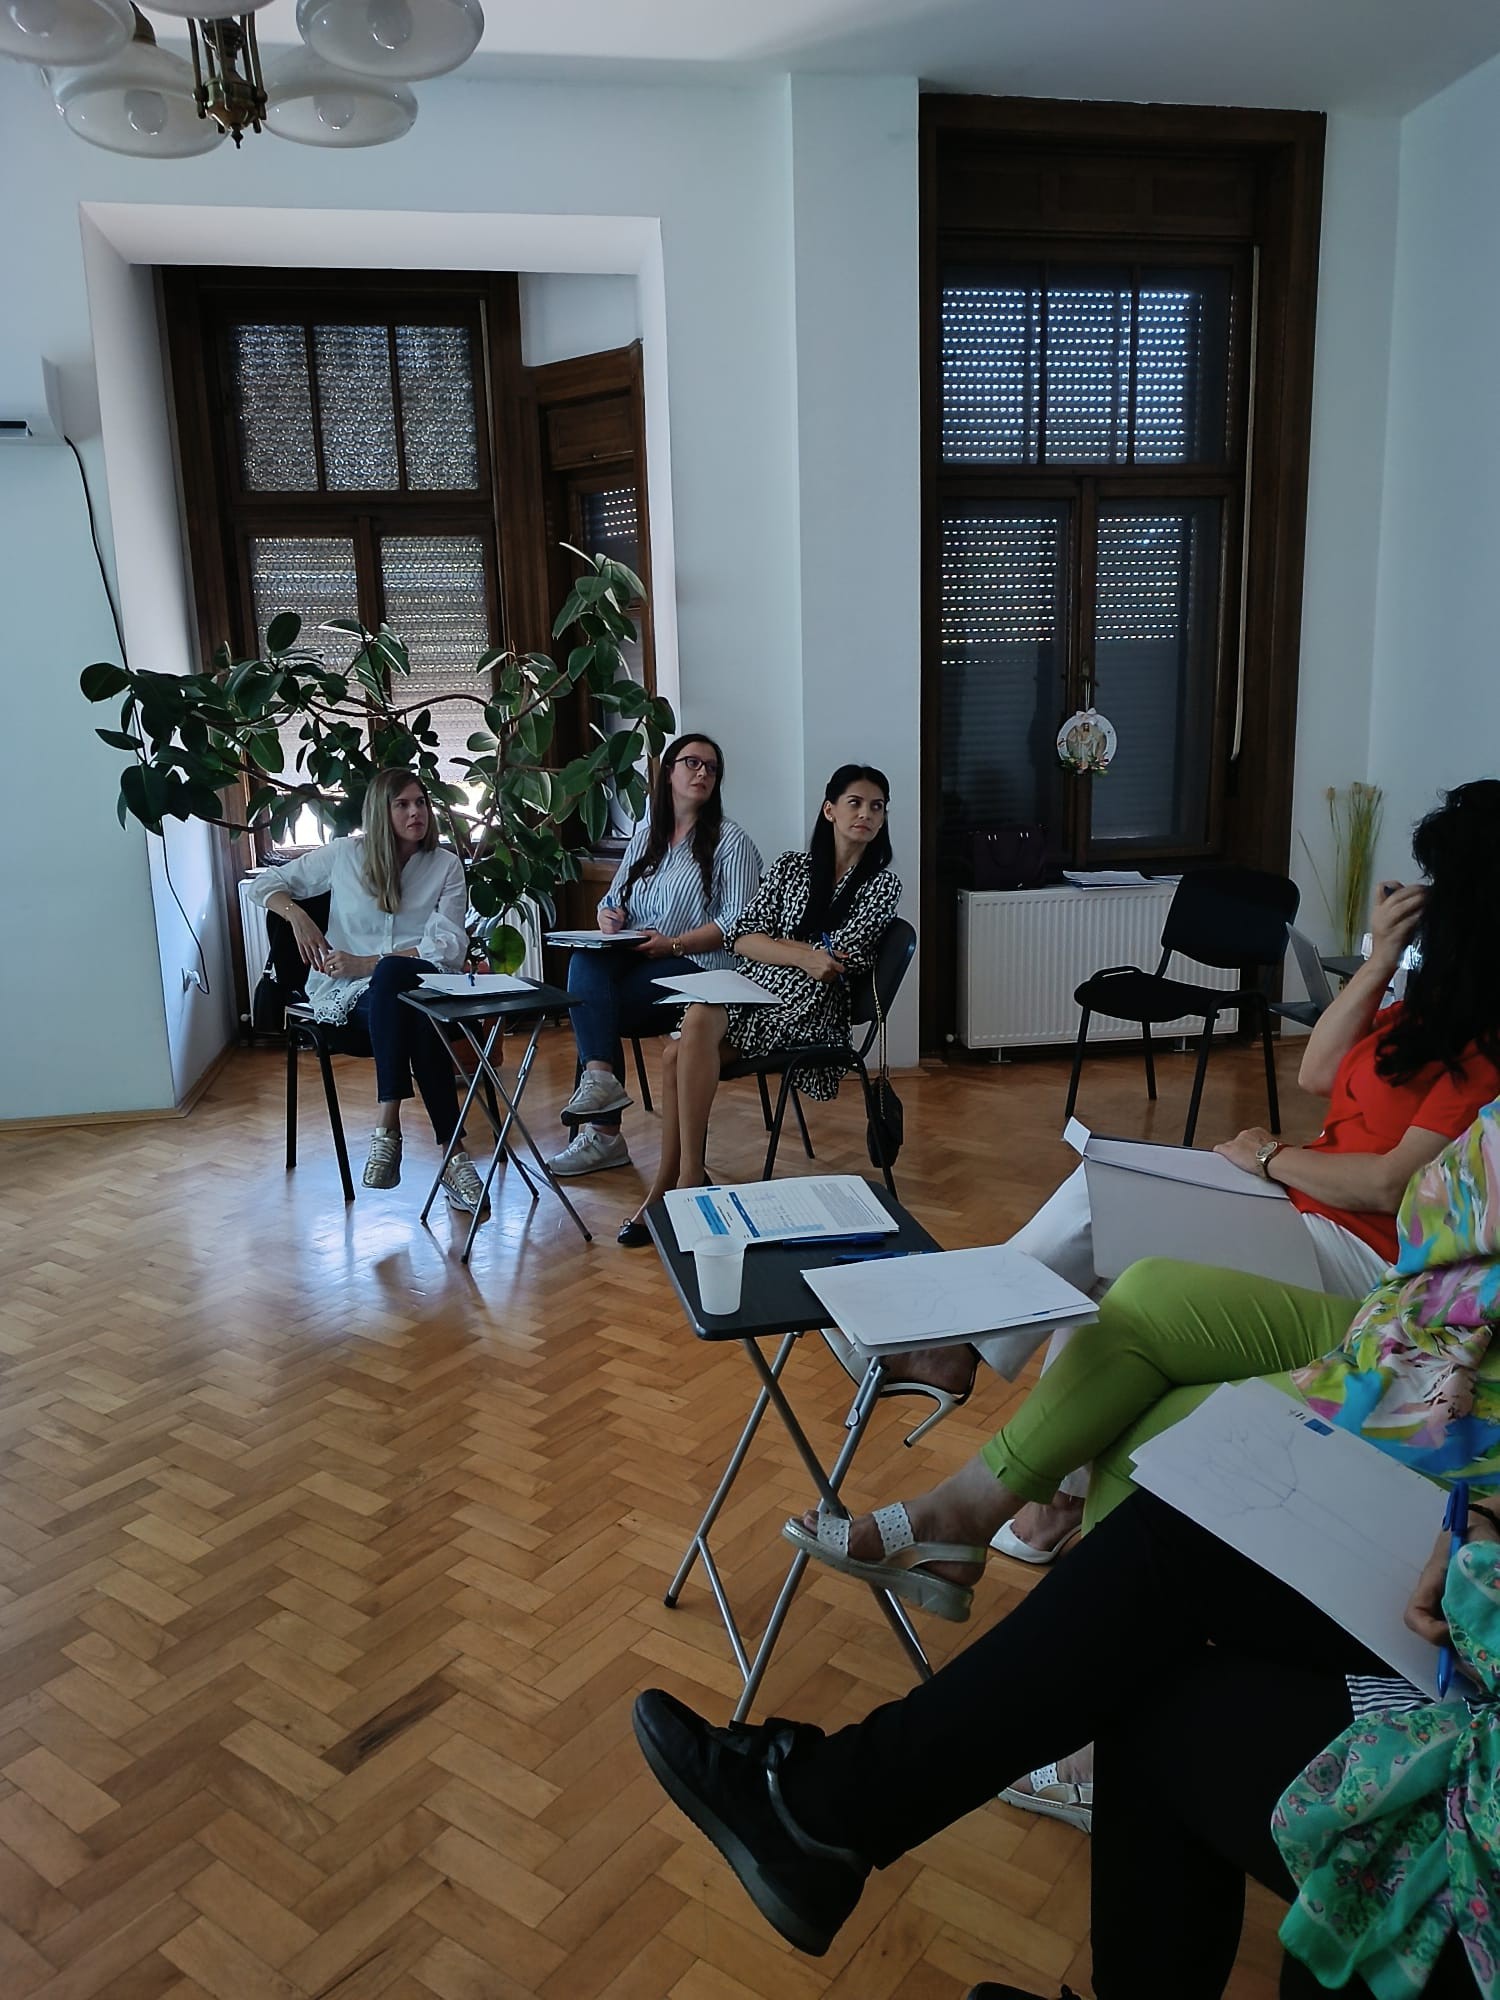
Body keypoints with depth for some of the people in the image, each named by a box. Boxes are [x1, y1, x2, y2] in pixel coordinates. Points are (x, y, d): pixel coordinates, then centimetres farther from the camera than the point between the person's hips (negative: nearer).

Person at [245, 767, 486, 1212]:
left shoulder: (446, 865, 7)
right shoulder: (345, 855, 9)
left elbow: (449, 948, -5)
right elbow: (266, 884, 19)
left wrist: (367, 964, -12)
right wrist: (297, 915, -4)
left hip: (421, 984, 0)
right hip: (347, 992, 0)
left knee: (392, 975, -39)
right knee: (420, 1018, -37)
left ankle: (387, 1124, -42)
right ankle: (453, 1152, -42)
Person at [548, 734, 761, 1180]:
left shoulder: (731, 840, 2)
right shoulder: (645, 834, 20)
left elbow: (738, 921, -8)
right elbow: (613, 897, 21)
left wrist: (674, 945, -18)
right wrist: (607, 916, -5)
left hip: (696, 963, -5)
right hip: (630, 957, 5)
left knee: (593, 1007, -26)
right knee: (586, 958, -29)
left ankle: (601, 1132, -19)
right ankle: (600, 1076, -36)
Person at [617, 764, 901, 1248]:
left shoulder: (882, 882, 5)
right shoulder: (792, 866, 15)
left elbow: (838, 961, -8)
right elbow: (739, 938, 5)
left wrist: (773, 944, -1)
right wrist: (802, 952, -10)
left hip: (810, 1007, -4)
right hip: (754, 990, 4)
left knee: (699, 1022, -32)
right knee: (680, 1052, -28)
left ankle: (687, 1176, -26)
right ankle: (669, 1187, -22)